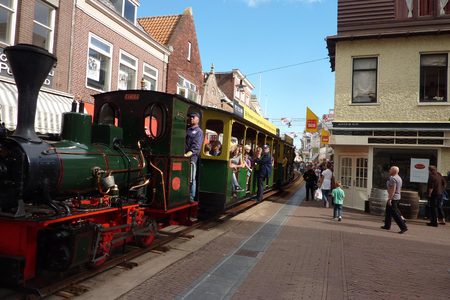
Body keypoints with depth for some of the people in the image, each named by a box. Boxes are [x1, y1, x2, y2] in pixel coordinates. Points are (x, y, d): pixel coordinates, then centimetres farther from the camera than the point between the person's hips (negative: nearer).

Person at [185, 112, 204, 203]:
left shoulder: (199, 131, 5)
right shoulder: (186, 130, 21)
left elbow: (196, 146, -9)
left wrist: (188, 154, -20)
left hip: (191, 158, -5)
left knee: (191, 179, -2)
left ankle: (191, 197, 5)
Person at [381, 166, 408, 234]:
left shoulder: (392, 178, -18)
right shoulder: (399, 178, 14)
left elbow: (393, 189, -24)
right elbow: (399, 188, 20)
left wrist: (390, 199, -24)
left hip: (393, 198, -11)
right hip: (397, 197, 11)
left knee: (394, 213, -8)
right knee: (388, 211, 18)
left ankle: (403, 227, -7)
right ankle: (387, 226, 25)